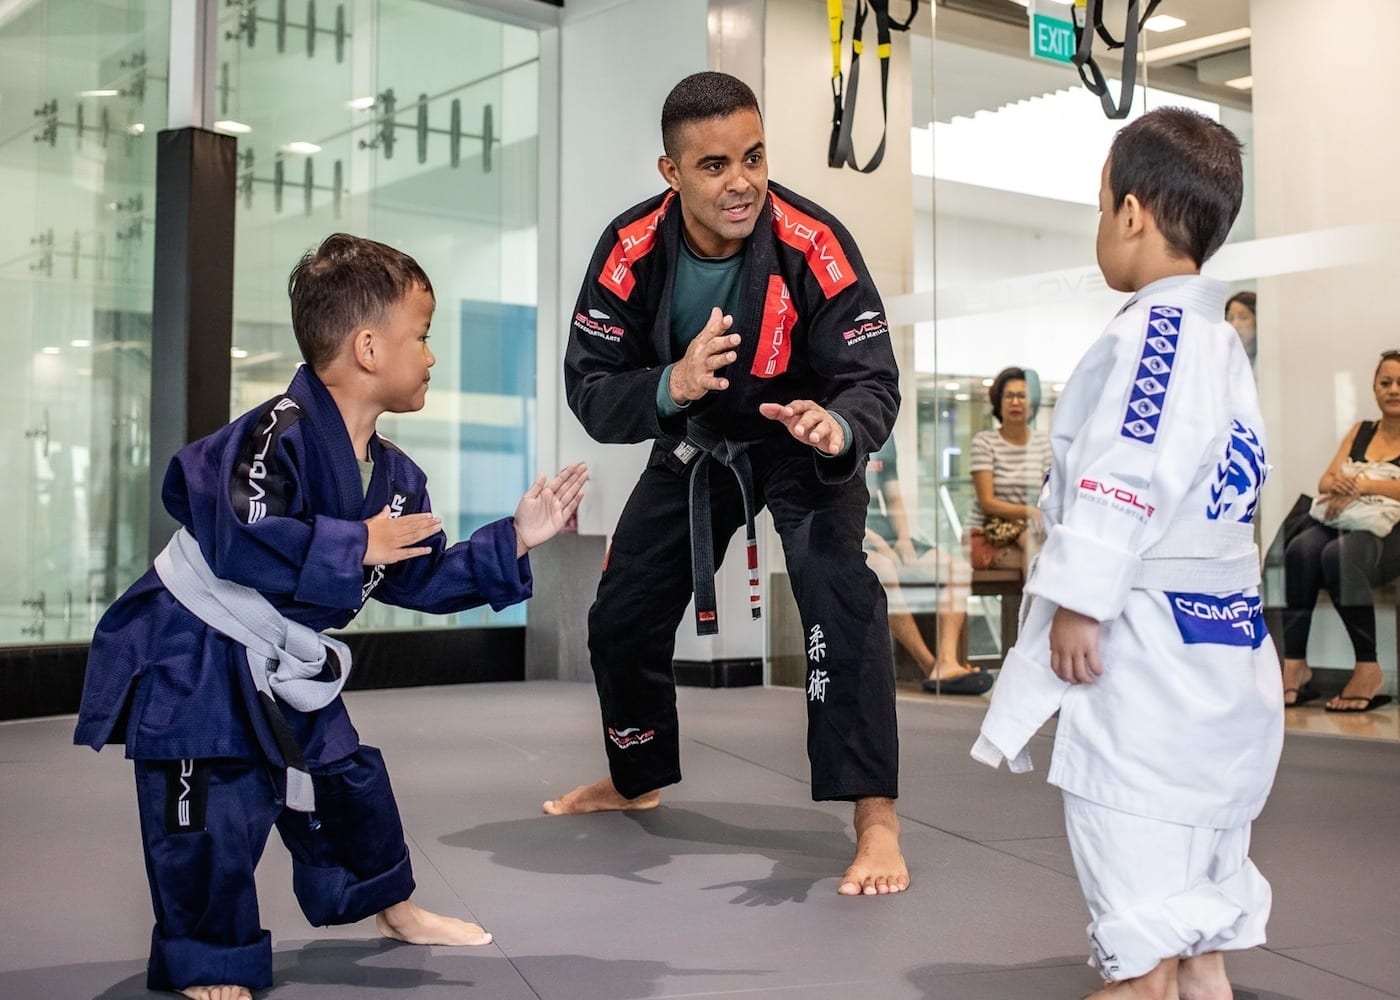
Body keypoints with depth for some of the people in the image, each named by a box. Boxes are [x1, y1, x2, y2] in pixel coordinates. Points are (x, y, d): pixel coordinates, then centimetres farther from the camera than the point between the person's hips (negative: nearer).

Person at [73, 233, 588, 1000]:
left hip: (284, 667, 9)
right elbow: (240, 540, -37)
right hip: (196, 659, -9)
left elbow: (419, 580, 7)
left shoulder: (392, 474, 2)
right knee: (215, 817, -7)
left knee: (348, 785, 19)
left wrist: (513, 541, -1)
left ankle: (390, 908, 41)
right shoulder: (278, 435, -26)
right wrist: (357, 546, -30)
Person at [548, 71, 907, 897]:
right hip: (693, 441, 4)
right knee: (624, 614, 12)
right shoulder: (632, 250, -22)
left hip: (803, 438, -4)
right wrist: (671, 386, -41)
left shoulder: (814, 244, -30)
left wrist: (838, 427, -53)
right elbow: (590, 391, -20)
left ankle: (877, 821, -20)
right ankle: (638, 779, 40)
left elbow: (874, 380, -30)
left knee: (839, 595, -29)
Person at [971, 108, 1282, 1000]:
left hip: (1147, 638, -10)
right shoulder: (1221, 340, 14)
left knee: (1133, 837, -2)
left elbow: (1123, 478, -23)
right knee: (1196, 852, 19)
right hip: (1220, 635, 10)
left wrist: (1079, 602, -19)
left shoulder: (1154, 332, -17)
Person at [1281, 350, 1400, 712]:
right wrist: (1339, 483, -10)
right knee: (1301, 549, -30)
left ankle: (1368, 668, -31)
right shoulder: (1360, 432, 23)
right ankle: (1294, 664, -35)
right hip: (1342, 523, 5)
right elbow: (1324, 482, 13)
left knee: (1339, 555, -37)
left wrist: (1363, 484, -19)